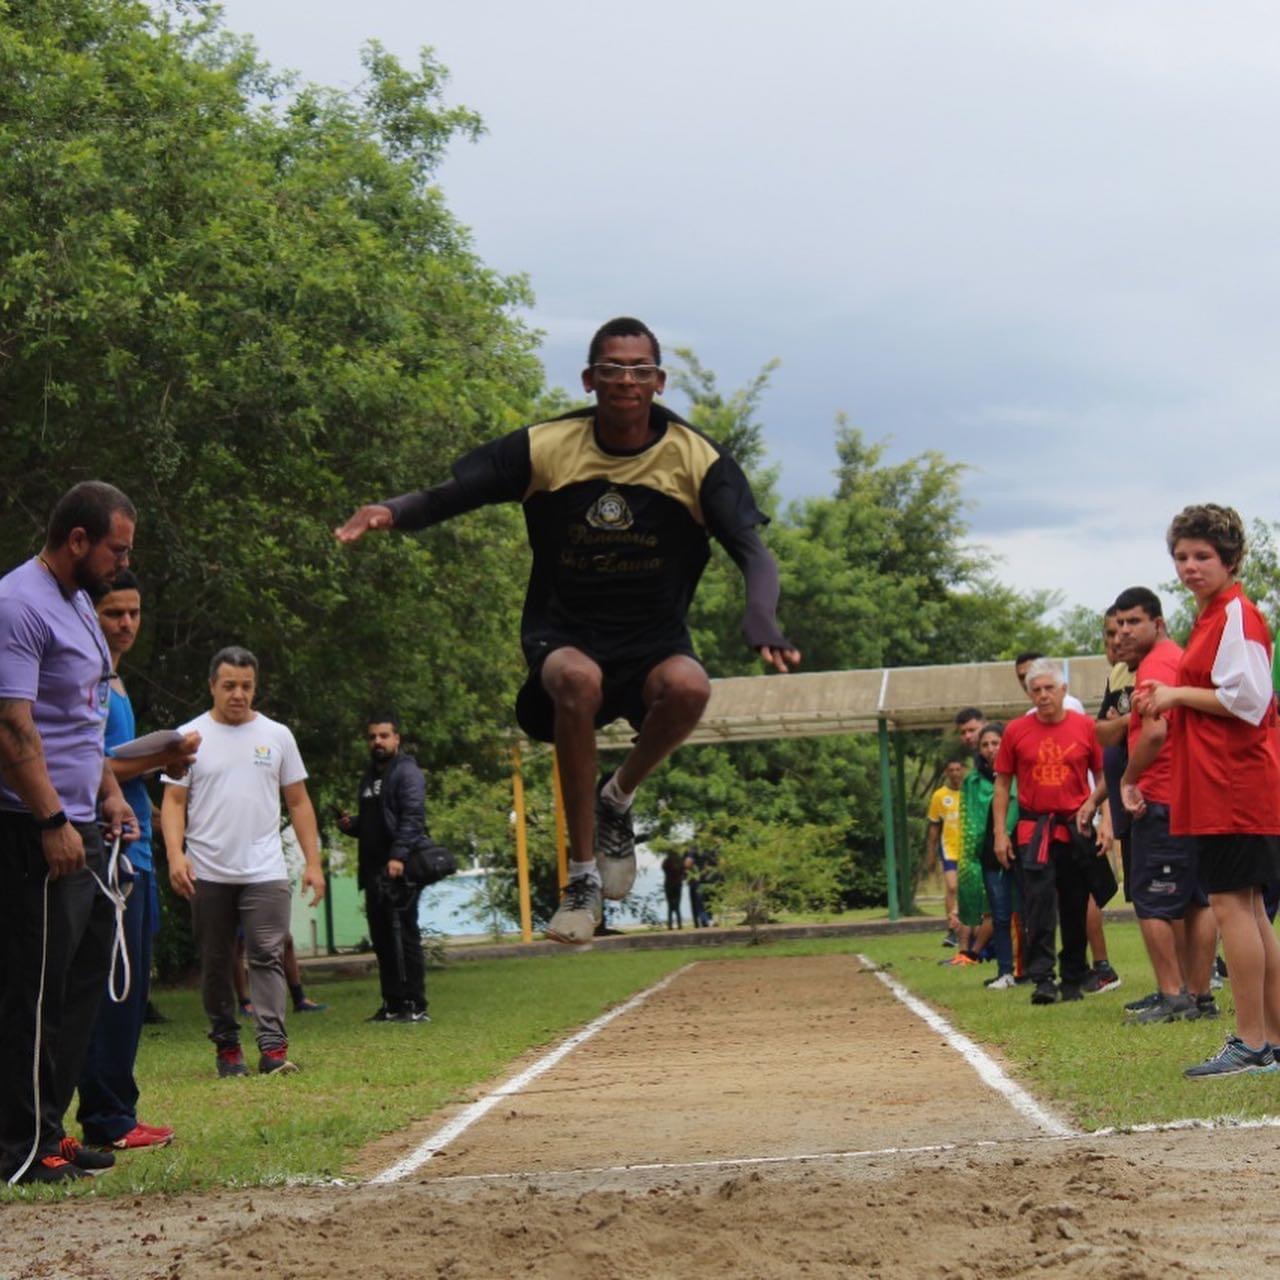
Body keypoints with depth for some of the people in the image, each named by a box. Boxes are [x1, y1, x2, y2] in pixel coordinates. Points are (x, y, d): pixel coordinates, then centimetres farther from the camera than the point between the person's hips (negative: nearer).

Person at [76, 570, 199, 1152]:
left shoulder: (116, 682, 19)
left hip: (133, 852, 10)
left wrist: (164, 760, 7)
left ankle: (112, 1114, 16)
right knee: (114, 988, -9)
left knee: (130, 990, 11)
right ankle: (107, 1120, -5)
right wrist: (157, 760, -18)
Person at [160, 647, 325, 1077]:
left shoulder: (276, 736, 9)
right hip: (207, 874, 0)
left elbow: (298, 802, 11)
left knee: (267, 957, -10)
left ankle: (273, 1046, -16)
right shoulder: (190, 737, 4)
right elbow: (173, 801, 0)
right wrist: (175, 854, -16)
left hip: (265, 873, 0)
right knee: (215, 964, 6)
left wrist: (313, 861, 4)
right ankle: (226, 1045, 15)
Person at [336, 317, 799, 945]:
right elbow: (446, 496, -7)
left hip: (653, 644, 1)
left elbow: (753, 552, -15)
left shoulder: (696, 459, -7)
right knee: (578, 679, -37)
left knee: (688, 686, -35)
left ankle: (617, 800, -2)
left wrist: (761, 618, -37)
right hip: (561, 638, 0)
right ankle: (583, 878, -25)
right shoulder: (546, 447, -5)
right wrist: (391, 511, -31)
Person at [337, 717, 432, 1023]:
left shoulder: (406, 772, -4)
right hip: (374, 870, 9)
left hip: (400, 869, -9)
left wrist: (399, 855, -26)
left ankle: (415, 1005, -8)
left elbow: (412, 816, -16)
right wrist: (349, 824, 8)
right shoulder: (369, 777, 22)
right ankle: (392, 1003, 13)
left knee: (404, 937, -9)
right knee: (382, 939, 8)